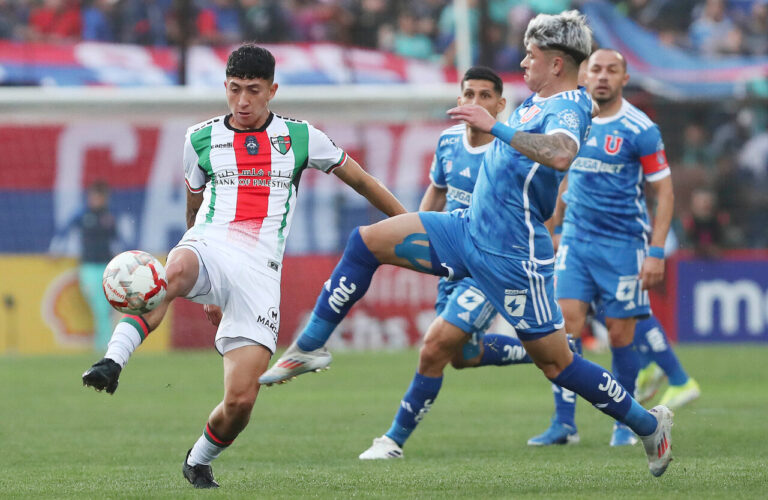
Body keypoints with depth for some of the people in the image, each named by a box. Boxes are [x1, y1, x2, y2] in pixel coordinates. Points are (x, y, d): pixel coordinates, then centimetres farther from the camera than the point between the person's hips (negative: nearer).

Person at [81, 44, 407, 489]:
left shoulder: (300, 136, 11)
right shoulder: (201, 138, 14)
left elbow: (359, 179, 23)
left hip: (259, 269, 0)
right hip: (209, 248, 0)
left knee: (241, 401, -11)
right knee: (175, 270, -42)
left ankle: (199, 461, 19)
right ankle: (112, 363, -52)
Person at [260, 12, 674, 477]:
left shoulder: (567, 110, -19)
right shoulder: (537, 101, 9)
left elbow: (561, 155, -43)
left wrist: (495, 126, -41)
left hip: (511, 255, -9)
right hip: (469, 228, 9)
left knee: (555, 361, -1)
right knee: (368, 241, 1)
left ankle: (650, 424, 16)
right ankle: (310, 347, 9)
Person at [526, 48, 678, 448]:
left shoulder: (640, 130, -7)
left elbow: (664, 192, -4)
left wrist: (656, 252, -10)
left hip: (623, 243, -3)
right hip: (575, 240, 3)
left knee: (620, 335, 1)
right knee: (567, 323, -9)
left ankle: (625, 423, 17)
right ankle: (564, 422, -6)